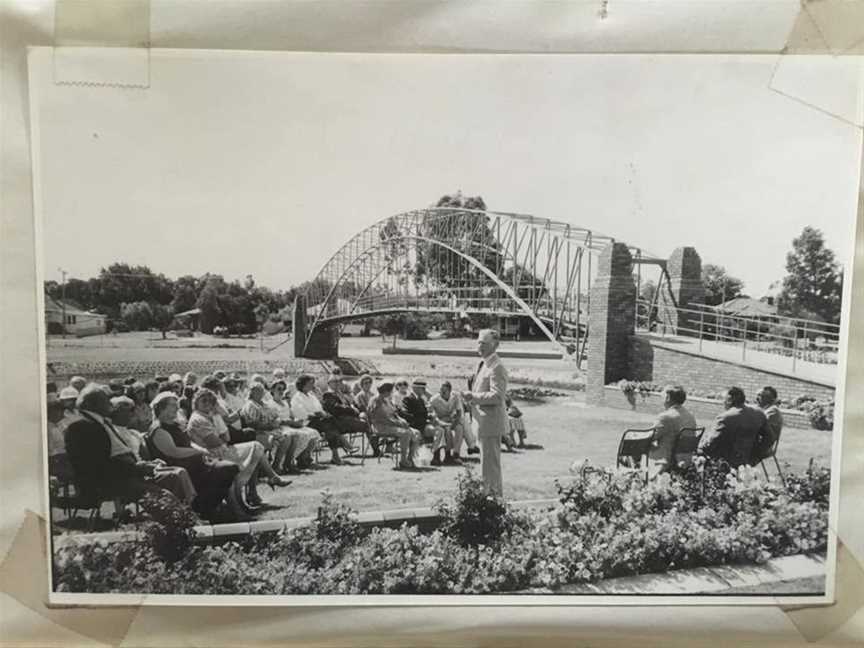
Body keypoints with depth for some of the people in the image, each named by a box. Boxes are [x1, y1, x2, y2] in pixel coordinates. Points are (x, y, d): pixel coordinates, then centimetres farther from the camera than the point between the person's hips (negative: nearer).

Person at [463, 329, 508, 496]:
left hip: (491, 421, -10)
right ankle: (493, 494, 32)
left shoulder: (496, 367, -17)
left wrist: (474, 397, -24)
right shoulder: (483, 364, 15)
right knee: (488, 461, 20)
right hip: (483, 420, 10)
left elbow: (497, 396, -23)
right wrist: (471, 392, 5)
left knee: (490, 462, -3)